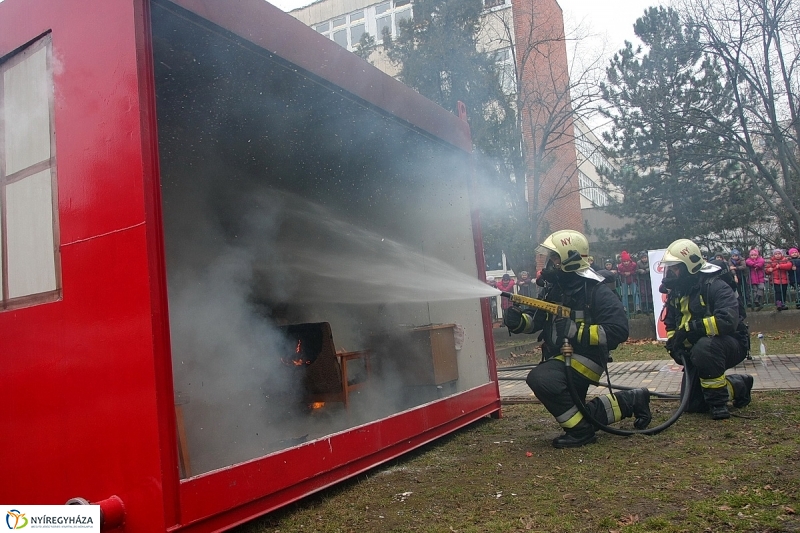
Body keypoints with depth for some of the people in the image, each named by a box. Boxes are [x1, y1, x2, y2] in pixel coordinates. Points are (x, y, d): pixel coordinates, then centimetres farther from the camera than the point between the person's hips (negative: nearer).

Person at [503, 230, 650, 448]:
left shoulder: (596, 291, -15)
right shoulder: (553, 288, 6)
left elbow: (618, 330, -22)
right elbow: (535, 319, 10)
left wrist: (576, 331, -29)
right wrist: (518, 320, -13)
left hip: (584, 358, -9)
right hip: (560, 357, 9)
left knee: (541, 379, -32)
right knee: (573, 412, 19)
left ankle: (581, 430, -13)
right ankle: (631, 401, 32)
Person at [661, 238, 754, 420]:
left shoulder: (715, 287, -22)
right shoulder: (676, 293, 3)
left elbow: (728, 320, -37)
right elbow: (671, 324, 13)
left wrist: (690, 328, -34)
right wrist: (673, 343, -6)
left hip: (730, 346, -7)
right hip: (697, 352, 8)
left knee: (704, 347, -41)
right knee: (692, 405, 5)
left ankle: (719, 401, -21)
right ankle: (739, 386, 30)